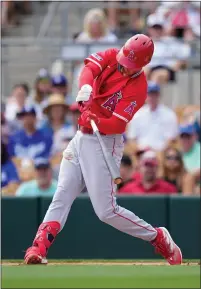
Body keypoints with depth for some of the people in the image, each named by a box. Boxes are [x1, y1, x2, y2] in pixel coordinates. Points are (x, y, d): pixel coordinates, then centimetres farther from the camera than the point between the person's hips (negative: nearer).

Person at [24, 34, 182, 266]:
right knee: (62, 196, -1)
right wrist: (85, 87, -38)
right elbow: (90, 66, -18)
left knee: (106, 211, -8)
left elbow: (118, 124, -22)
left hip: (104, 143, -6)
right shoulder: (111, 57, 0)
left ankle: (158, 238, 6)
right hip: (81, 138, 6)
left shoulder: (138, 88, -16)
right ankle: (39, 247, -4)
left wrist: (96, 121, -41)